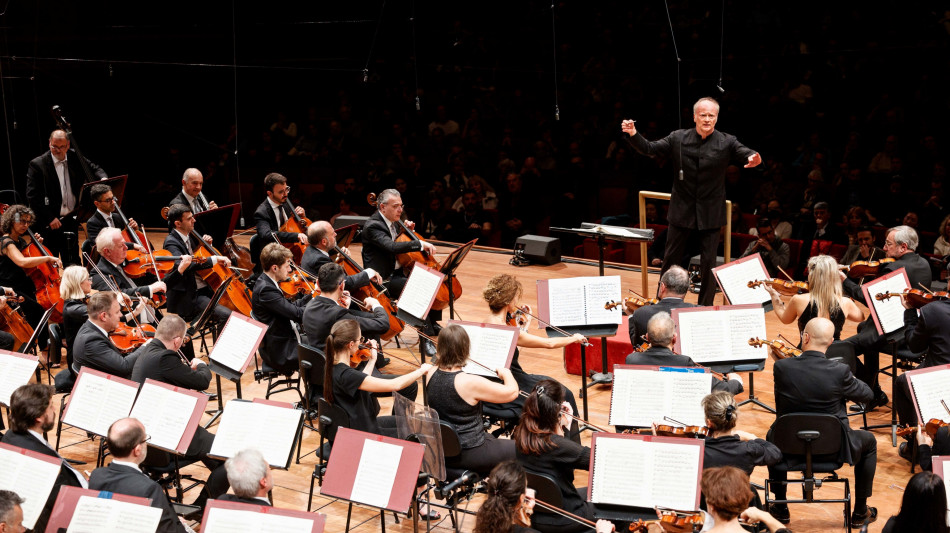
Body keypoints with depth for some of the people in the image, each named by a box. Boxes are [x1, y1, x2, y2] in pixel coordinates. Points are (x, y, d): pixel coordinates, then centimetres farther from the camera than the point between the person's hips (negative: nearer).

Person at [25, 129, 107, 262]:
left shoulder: (75, 158, 4)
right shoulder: (37, 164, -9)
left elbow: (94, 169, 17)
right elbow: (32, 196, -12)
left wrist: (103, 178, -8)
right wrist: (50, 218, -17)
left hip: (71, 220, 4)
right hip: (49, 224, -4)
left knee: (72, 261, 11)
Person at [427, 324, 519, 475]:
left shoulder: (432, 376, -7)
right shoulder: (470, 383, -28)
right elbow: (512, 392, -18)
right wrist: (506, 373, 1)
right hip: (468, 454, -7)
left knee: (490, 436, 35)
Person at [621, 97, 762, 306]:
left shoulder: (726, 143, -5)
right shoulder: (678, 138, -2)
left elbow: (746, 154, -17)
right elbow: (650, 149, -4)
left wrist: (754, 158, -42)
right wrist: (633, 135, -21)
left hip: (710, 213, -1)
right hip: (682, 210, 1)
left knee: (709, 261, 5)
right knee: (671, 258, 10)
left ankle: (705, 307, 17)